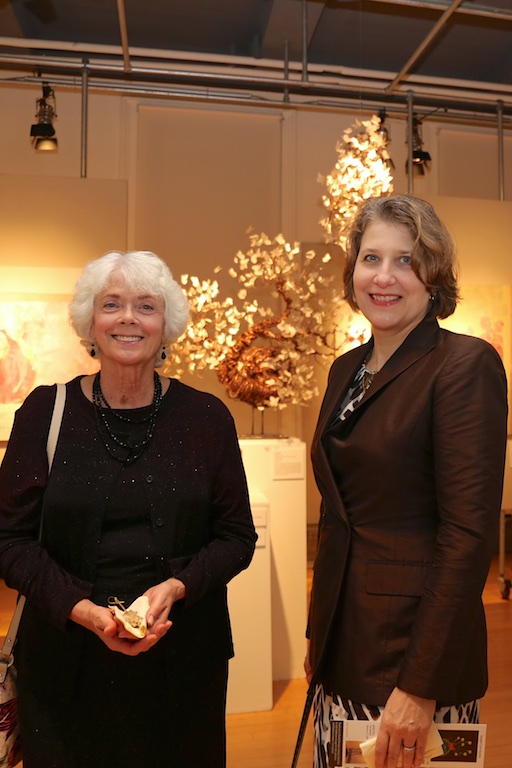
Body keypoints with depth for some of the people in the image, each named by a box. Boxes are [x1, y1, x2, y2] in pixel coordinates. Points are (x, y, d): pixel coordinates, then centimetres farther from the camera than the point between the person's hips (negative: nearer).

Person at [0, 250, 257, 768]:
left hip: (183, 654, 1)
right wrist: (83, 610, -17)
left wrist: (176, 587, -17)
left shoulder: (206, 416, -5)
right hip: (68, 657, 0)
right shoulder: (45, 412, -5)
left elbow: (237, 535, -1)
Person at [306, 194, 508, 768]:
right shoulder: (346, 369, 6)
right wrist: (317, 637, 14)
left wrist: (422, 686, -17)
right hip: (342, 638, 6)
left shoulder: (466, 365, -15)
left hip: (415, 642, -6)